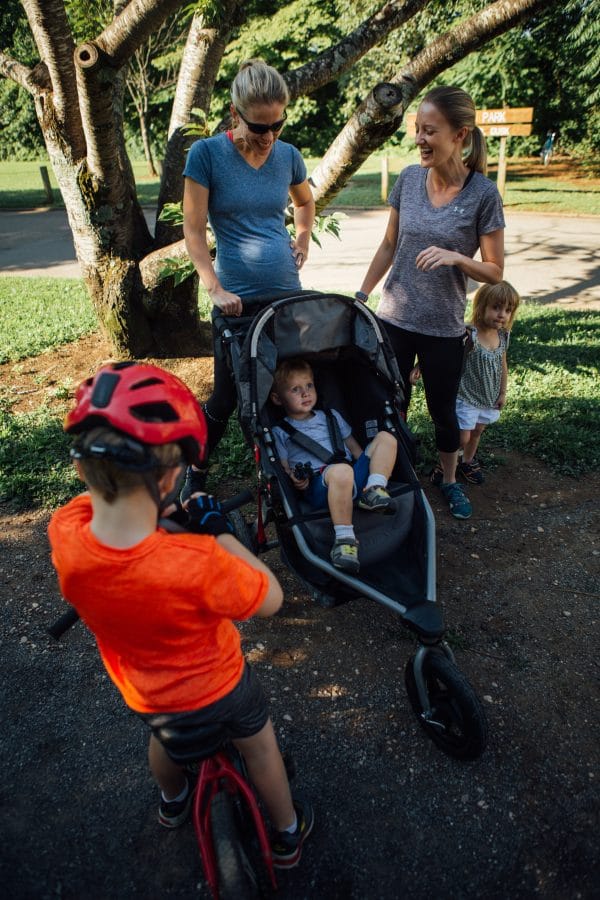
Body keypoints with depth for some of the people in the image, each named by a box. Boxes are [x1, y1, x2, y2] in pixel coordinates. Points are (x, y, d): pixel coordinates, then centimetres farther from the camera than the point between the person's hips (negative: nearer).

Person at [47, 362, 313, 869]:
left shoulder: (65, 536, -30)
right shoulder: (197, 562, -44)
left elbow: (98, 502, -4)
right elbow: (271, 599, -24)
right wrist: (220, 531, -22)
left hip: (143, 691, 4)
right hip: (217, 686, -4)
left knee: (166, 739, 37)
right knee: (259, 746, 28)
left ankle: (174, 802, 68)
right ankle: (287, 833, 52)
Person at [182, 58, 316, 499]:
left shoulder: (288, 155, 6)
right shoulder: (206, 153, -7)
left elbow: (306, 202, 26)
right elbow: (194, 229, -8)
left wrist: (303, 239, 9)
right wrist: (215, 289, -17)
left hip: (287, 293, 5)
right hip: (238, 299, -4)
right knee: (227, 396, 3)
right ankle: (196, 471, 25)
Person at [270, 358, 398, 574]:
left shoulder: (331, 417, 28)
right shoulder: (280, 432, 13)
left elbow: (355, 448, 30)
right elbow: (284, 470, 7)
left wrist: (373, 461, 12)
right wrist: (295, 480, -15)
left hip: (355, 477, 6)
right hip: (319, 486, -6)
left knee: (385, 438, -6)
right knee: (340, 471, -41)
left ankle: (374, 490, -24)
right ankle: (344, 538, -35)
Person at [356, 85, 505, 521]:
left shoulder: (483, 194, -12)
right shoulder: (409, 179, -2)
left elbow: (495, 272, -7)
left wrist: (456, 257, -25)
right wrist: (362, 295, 6)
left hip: (444, 328, -2)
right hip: (394, 318, 3)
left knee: (443, 411, 12)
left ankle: (450, 481, 36)